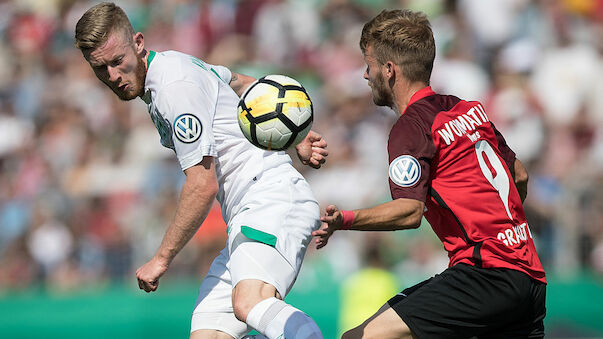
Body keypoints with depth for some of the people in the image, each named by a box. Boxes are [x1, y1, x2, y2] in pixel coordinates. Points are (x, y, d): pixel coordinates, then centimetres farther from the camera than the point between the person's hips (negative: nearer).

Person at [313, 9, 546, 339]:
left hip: (488, 272, -9)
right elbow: (519, 176, 28)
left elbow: (410, 211, -20)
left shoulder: (412, 126, -7)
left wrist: (345, 219, -30)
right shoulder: (469, 110, 19)